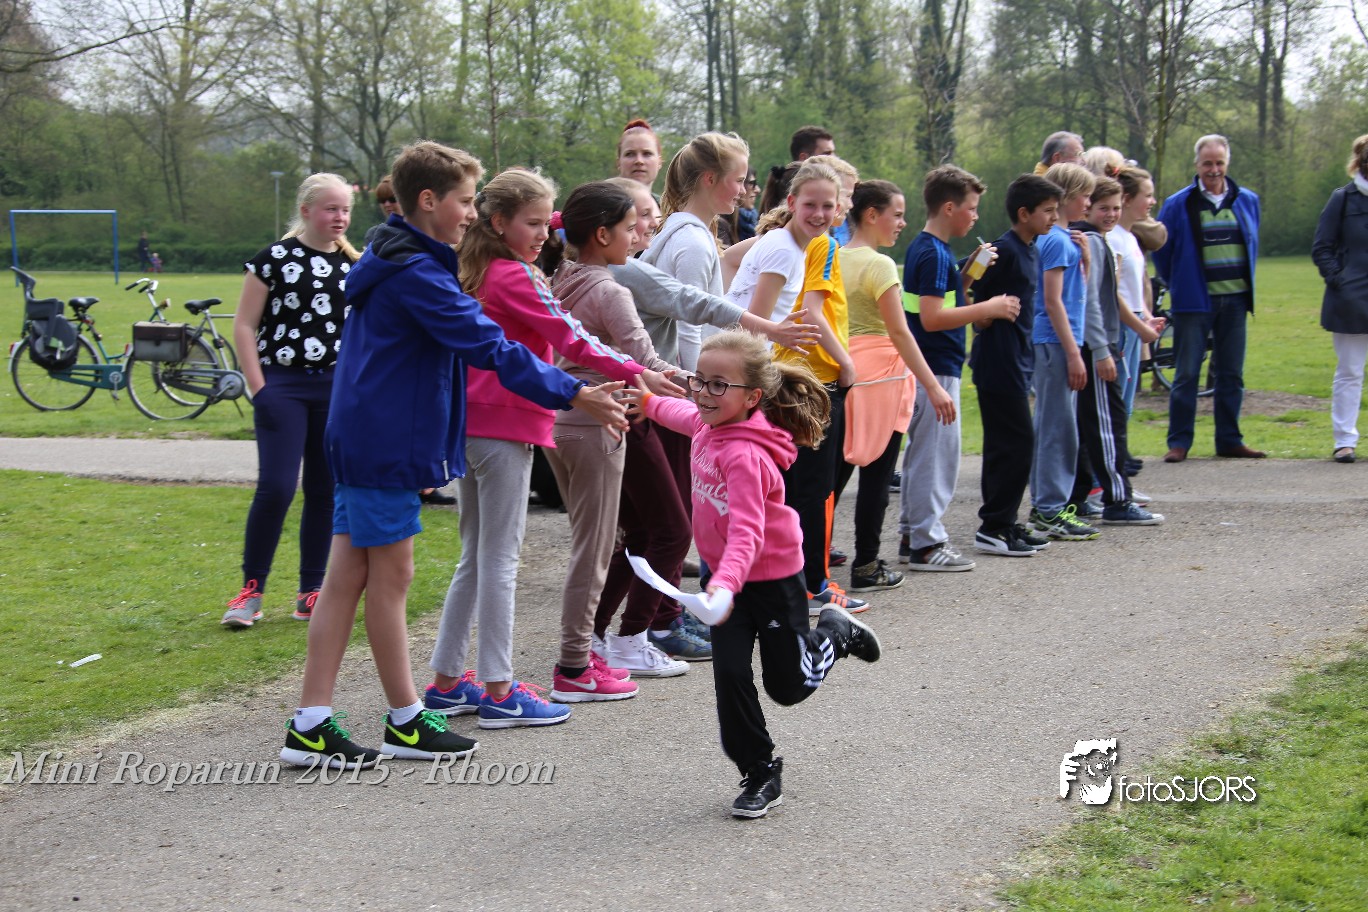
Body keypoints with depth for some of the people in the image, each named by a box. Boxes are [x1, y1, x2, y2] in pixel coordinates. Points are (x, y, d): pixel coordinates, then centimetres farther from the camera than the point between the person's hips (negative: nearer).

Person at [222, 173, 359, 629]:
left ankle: (311, 590, 16)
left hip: (339, 387, 4)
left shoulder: (354, 265, 9)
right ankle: (251, 591, 0)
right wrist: (258, 387, -9)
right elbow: (244, 325, -3)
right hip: (284, 386, -4)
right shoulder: (275, 259, -3)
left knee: (326, 490, 7)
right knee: (276, 488, -11)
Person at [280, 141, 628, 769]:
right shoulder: (416, 274, -18)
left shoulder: (398, 263, 15)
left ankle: (311, 725, 9)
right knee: (390, 575, 1)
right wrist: (575, 394, -21)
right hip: (386, 444, -10)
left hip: (365, 437, 10)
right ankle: (405, 722, 14)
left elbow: (470, 339, 23)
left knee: (348, 576, 8)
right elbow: (489, 346, -23)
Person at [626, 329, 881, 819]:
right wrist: (651, 403, 34)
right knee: (730, 675, -5)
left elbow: (746, 532, -43)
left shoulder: (745, 456, -33)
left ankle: (835, 632, 43)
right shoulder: (712, 426, -7)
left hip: (771, 580, -7)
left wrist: (726, 586, -57)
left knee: (789, 685, 13)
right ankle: (760, 775, 10)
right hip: (724, 576, 7)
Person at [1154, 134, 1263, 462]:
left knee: (1231, 375, 8)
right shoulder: (1178, 205, -3)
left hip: (1235, 300, 3)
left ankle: (1229, 440, 15)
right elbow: (1161, 250, 5)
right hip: (1194, 301, -3)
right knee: (1186, 375, -2)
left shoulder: (1247, 201, 8)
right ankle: (1179, 442, 3)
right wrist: (1179, 284, 7)